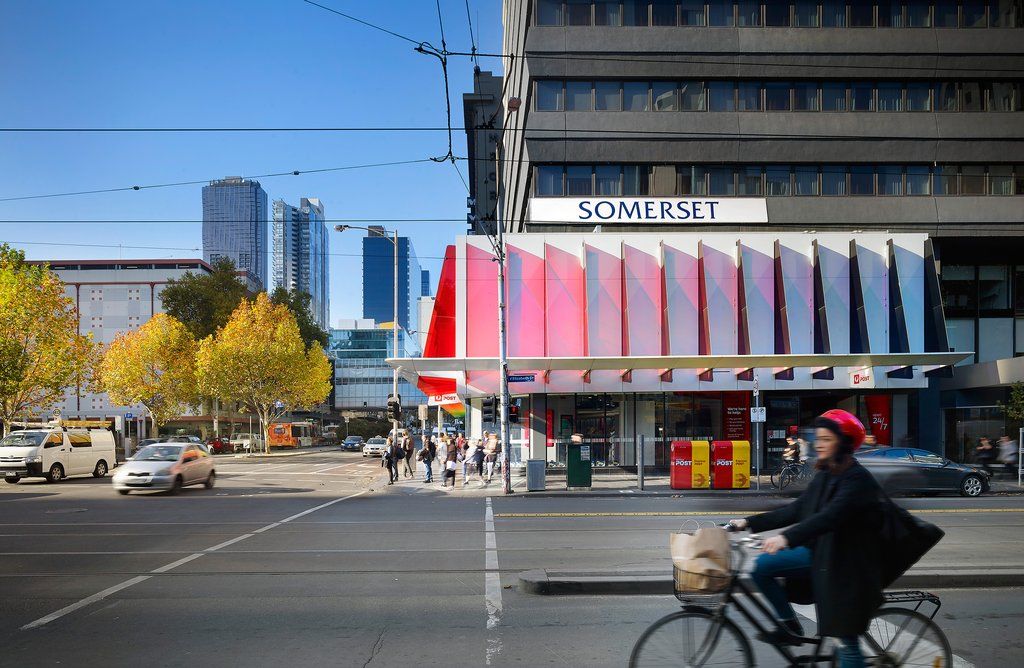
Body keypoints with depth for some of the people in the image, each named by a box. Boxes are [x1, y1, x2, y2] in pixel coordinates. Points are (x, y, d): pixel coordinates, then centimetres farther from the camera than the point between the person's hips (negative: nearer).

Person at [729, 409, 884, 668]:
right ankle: (790, 626, 8)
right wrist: (749, 523, 3)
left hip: (847, 566, -8)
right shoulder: (825, 475, 8)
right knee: (762, 566, -7)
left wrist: (787, 538, -45)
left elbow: (830, 516, -33)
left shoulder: (857, 479, -19)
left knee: (846, 639, -3)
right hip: (819, 554, 8)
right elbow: (796, 510, 9)